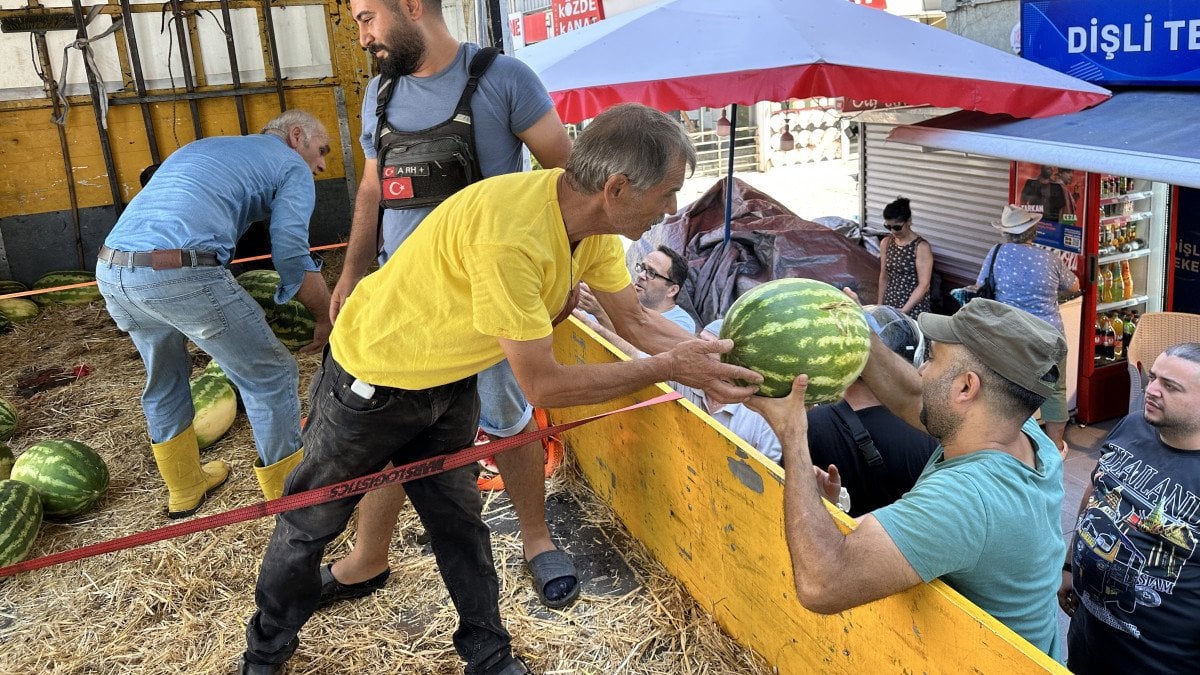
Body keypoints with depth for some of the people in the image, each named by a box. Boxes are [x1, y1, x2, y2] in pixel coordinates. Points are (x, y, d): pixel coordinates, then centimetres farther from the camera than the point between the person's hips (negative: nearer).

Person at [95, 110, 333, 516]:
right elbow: (291, 256, -1)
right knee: (270, 377, 7)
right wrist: (327, 318, 10)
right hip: (181, 274, -8)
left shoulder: (206, 146, 34)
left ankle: (184, 489, 43)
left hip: (110, 269, 8)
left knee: (164, 378, 28)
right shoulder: (292, 167, 11)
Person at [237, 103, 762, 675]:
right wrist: (667, 368, -29)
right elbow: (541, 384, -33)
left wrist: (716, 359, -12)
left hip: (450, 384, 6)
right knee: (311, 521, 15)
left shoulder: (593, 219, -14)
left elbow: (635, 320, -1)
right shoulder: (509, 233, -40)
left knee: (459, 520, 13)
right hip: (372, 385, -6)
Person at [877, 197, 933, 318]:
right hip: (889, 305, 5)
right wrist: (880, 305, 10)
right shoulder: (886, 243, 3)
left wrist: (903, 311, -23)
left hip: (913, 308, -5)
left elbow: (924, 285, -18)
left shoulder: (921, 247, -15)